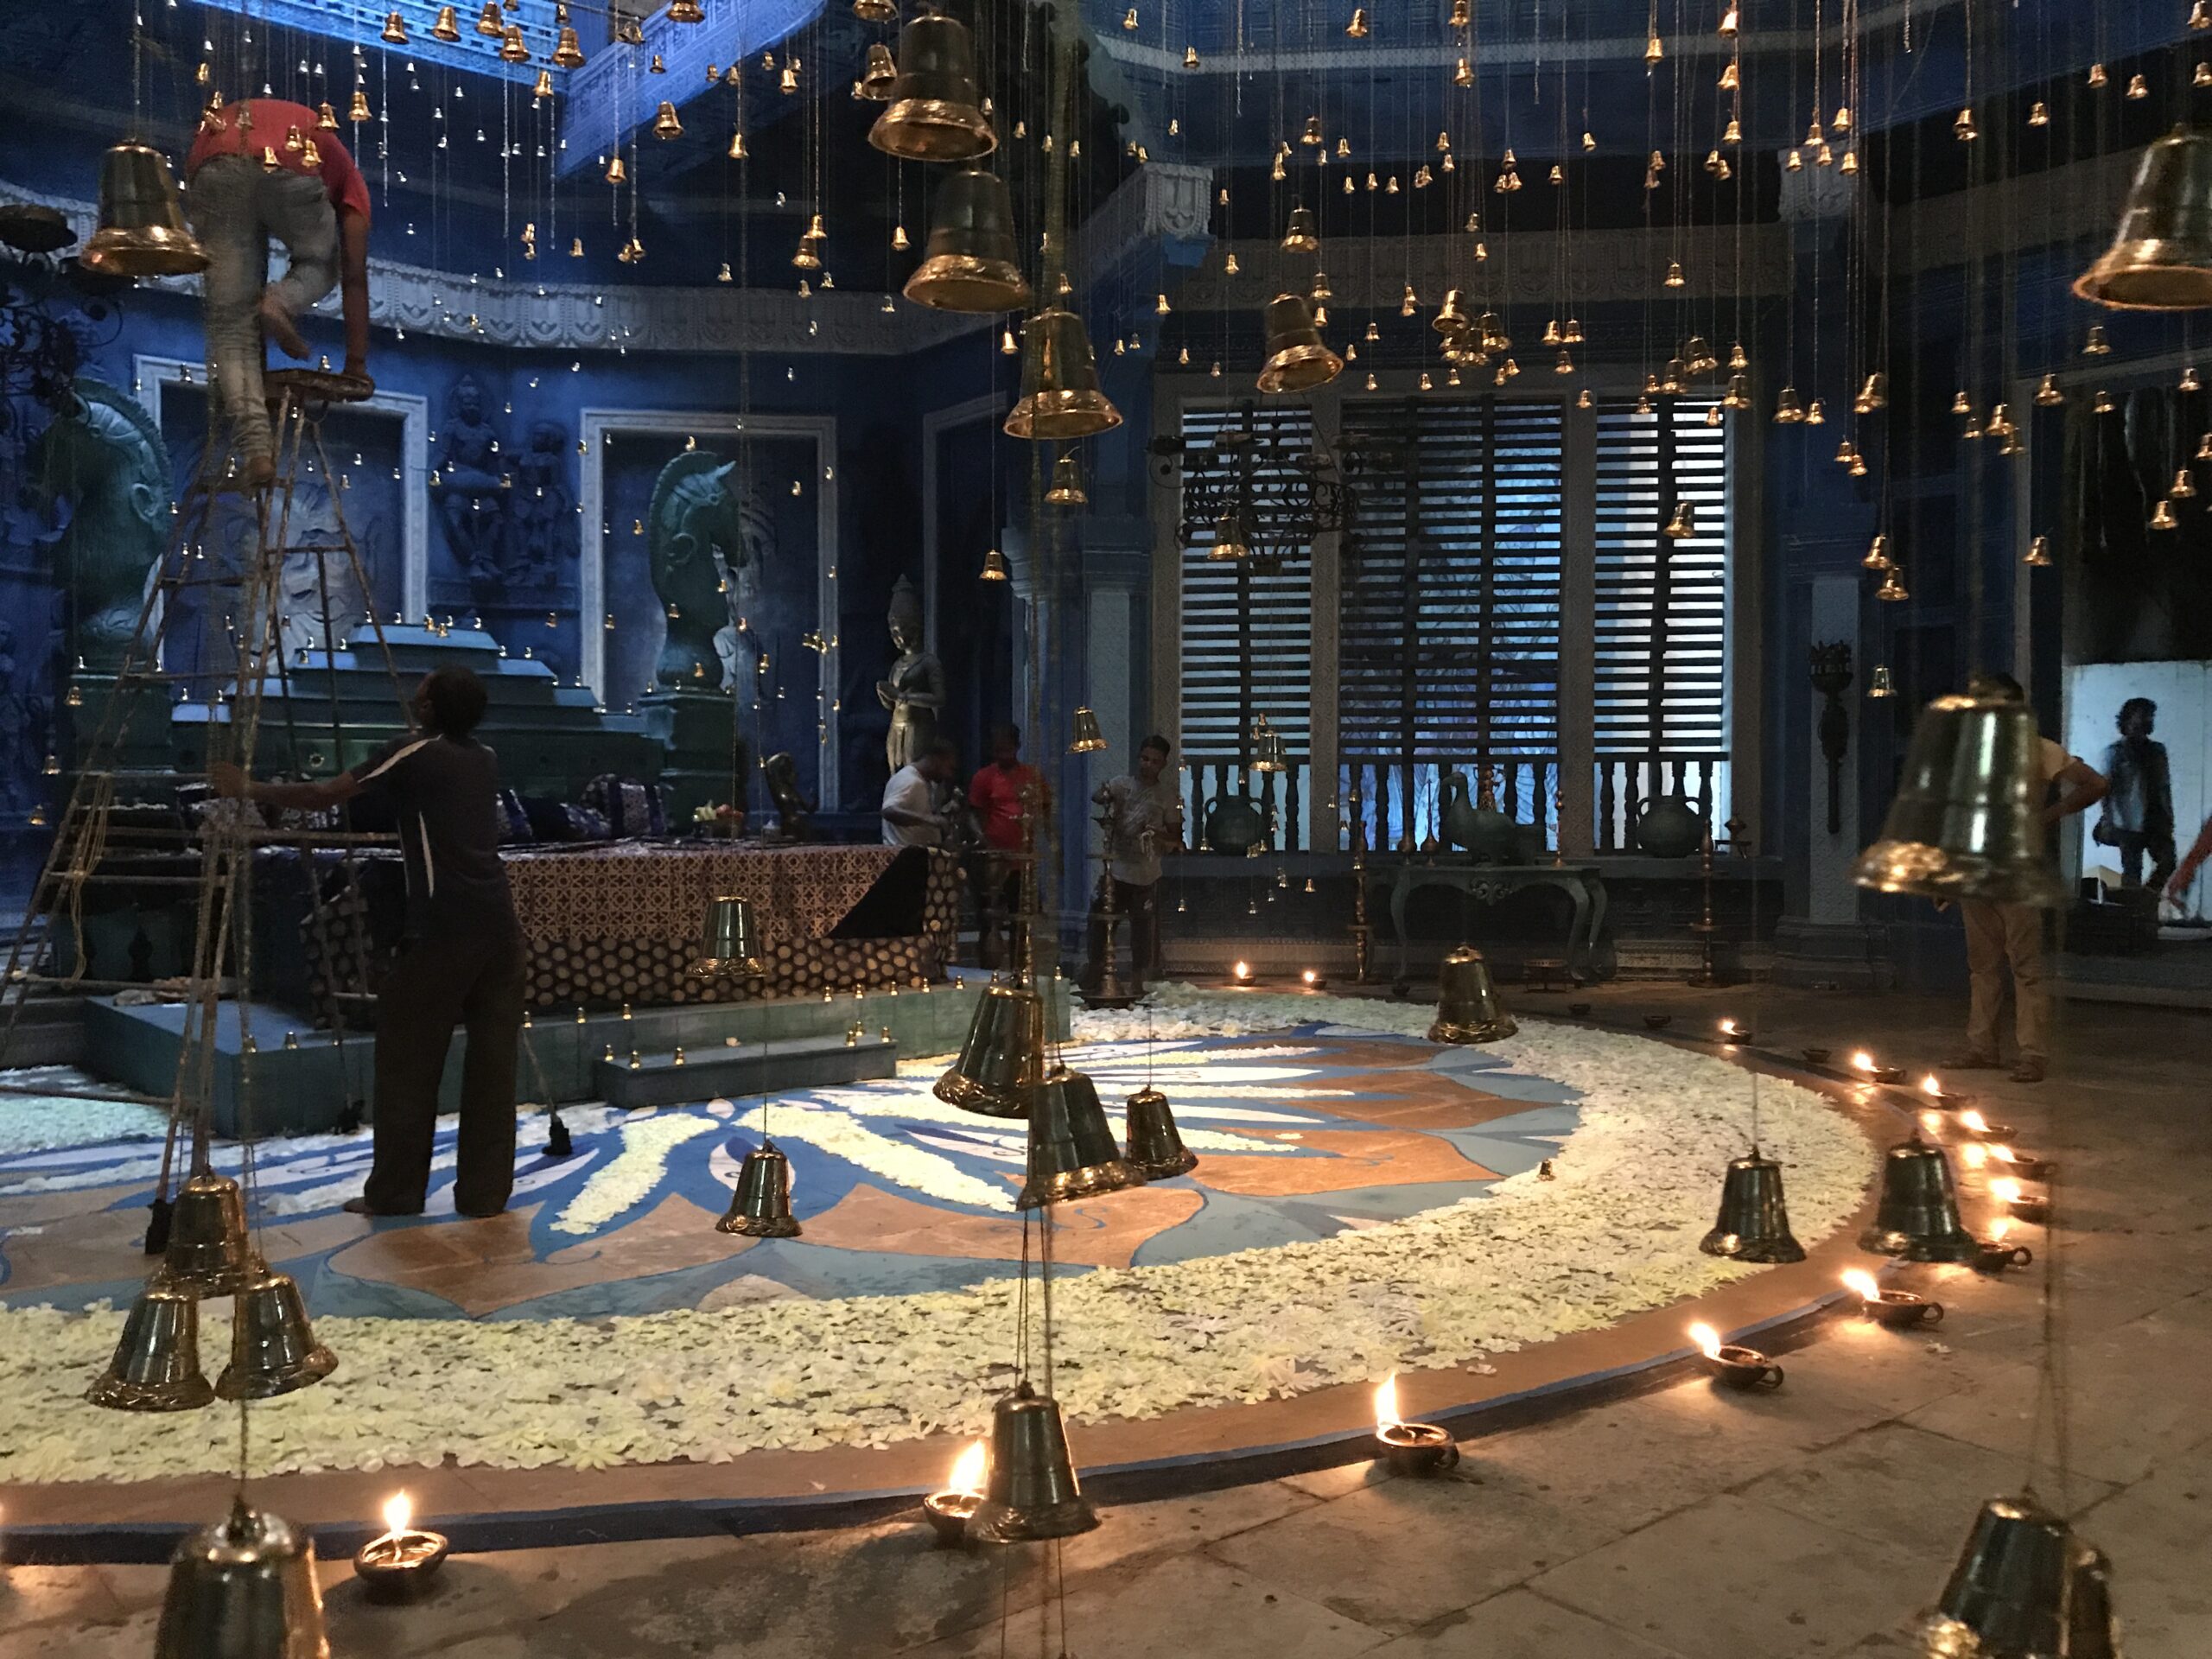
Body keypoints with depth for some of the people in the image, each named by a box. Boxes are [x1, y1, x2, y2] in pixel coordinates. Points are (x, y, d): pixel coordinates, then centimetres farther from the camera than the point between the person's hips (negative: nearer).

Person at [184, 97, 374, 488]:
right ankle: (281, 303, -2)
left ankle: (256, 447, -6)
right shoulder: (349, 179, 34)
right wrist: (357, 364, 30)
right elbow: (355, 277, 28)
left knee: (229, 321, 8)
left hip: (212, 165, 3)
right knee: (320, 262, 30)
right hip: (290, 165, -3)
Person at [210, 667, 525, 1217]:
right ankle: (486, 1191, 11)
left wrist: (248, 789, 11)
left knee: (408, 1059, 6)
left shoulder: (412, 755, -1)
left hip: (442, 933, -6)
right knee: (491, 1063, 7)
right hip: (498, 926, 6)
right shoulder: (486, 759, 17)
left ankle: (395, 1192, 11)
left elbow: (321, 797, -2)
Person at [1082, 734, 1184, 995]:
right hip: (1115, 868, 1)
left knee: (1143, 928, 3)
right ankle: (1095, 972, 22)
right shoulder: (1122, 783, 2)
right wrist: (1102, 795, -37)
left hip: (1146, 875, -1)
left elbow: (1176, 837, 1)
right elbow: (1098, 797, -14)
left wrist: (1155, 833, -19)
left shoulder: (1169, 795, 1)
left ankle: (1137, 980, 16)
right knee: (1100, 922, 5)